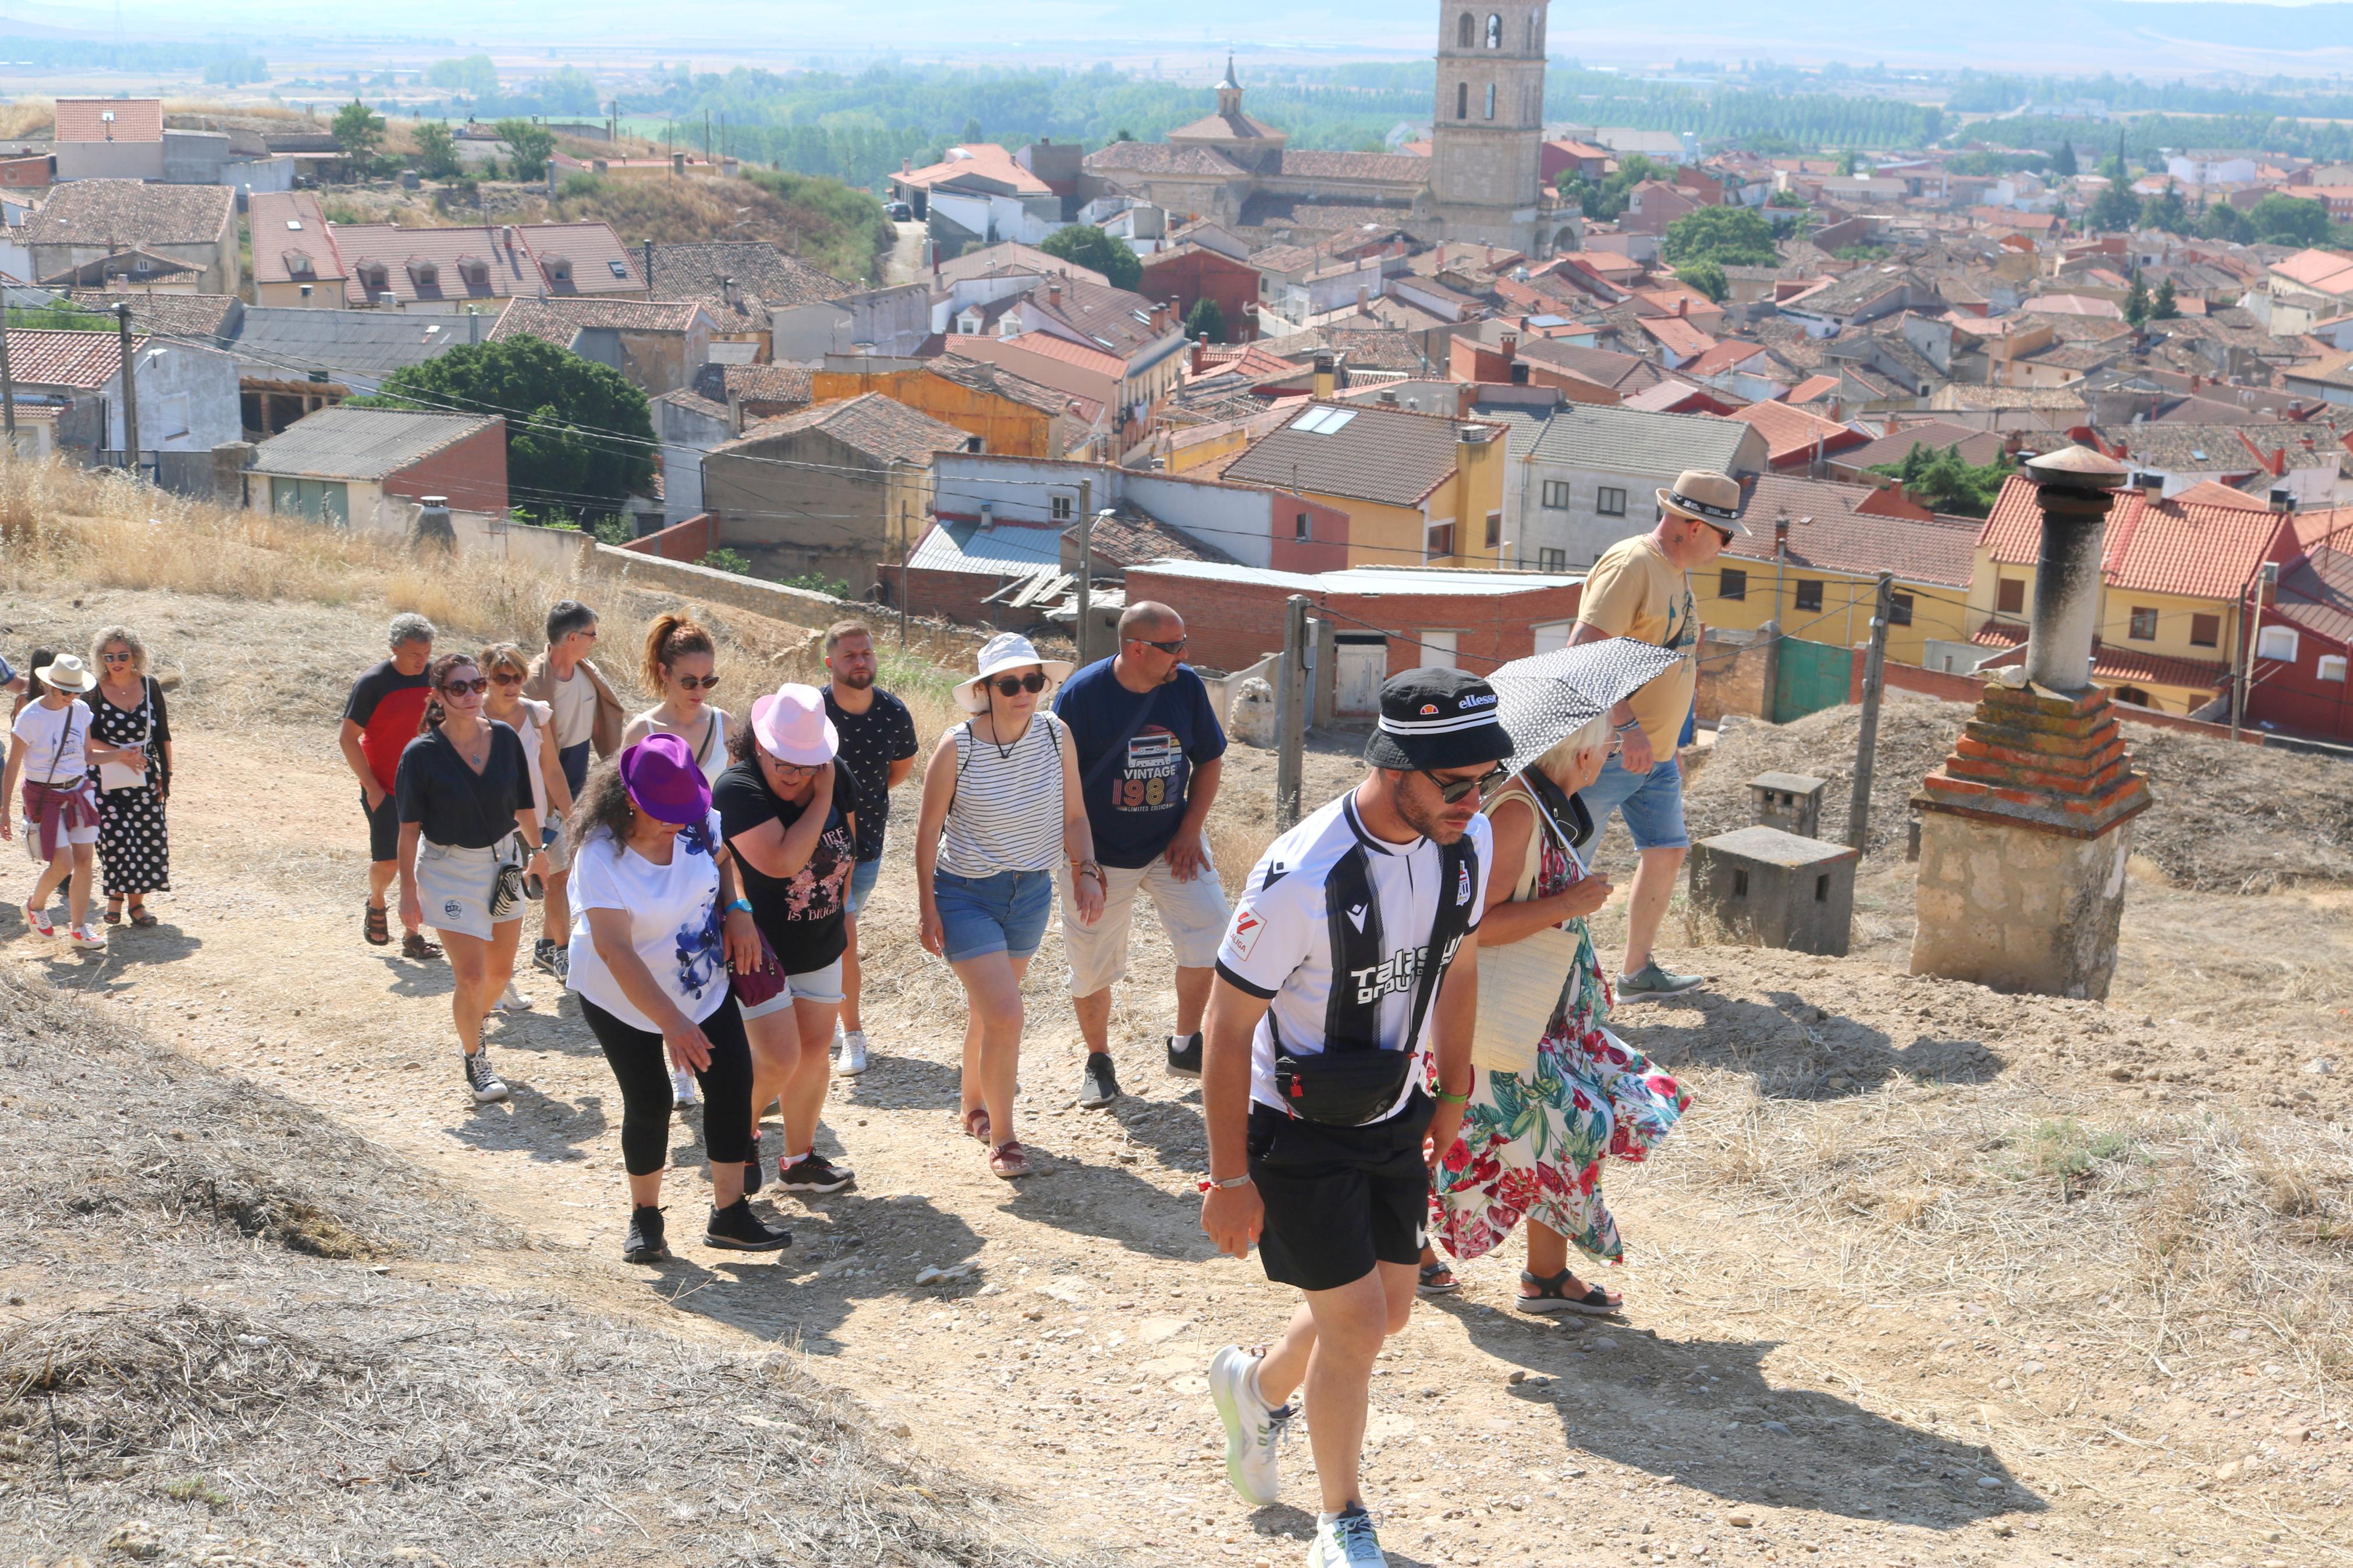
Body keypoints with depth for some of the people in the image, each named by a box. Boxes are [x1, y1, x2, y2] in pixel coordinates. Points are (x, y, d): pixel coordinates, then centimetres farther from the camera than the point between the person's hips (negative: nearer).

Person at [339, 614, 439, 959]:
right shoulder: (373, 683, -11)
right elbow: (349, 739, -7)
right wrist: (372, 786, -12)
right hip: (384, 790, -4)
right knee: (389, 861, -6)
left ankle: (411, 936, 11)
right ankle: (376, 903, 27)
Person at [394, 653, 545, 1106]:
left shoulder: (506, 740, -5)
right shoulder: (422, 754, -15)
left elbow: (523, 804, 8)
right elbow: (409, 826, -10)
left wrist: (538, 851, 17)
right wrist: (408, 891, -9)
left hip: (502, 862, 4)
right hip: (449, 870, -4)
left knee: (500, 971, 13)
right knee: (471, 976, -8)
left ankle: (474, 1022, 45)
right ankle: (475, 1061, 14)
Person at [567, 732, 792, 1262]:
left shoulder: (699, 823, -14)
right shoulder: (601, 855, -29)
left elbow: (723, 860, 10)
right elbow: (615, 950, -32)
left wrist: (737, 910, -11)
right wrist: (672, 1023, -37)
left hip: (704, 985, 5)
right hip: (622, 999, -5)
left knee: (732, 1084, -3)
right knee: (648, 1102, -2)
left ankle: (729, 1214, 9)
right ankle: (644, 1216, 21)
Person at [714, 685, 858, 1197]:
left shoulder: (835, 778, -3)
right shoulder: (737, 790, -23)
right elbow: (782, 861, -33)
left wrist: (840, 909, 15)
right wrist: (822, 799, -27)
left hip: (820, 945, 6)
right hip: (759, 945, -6)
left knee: (814, 1051, 12)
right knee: (779, 1058, -11)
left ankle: (799, 1160, 27)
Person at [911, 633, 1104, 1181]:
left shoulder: (1056, 735, -7)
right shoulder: (957, 747, -18)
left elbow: (1073, 816, 2)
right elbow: (930, 828, -9)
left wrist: (1087, 872, -12)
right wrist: (928, 908, -8)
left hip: (1031, 892, 4)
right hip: (966, 894, -4)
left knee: (987, 1008, 19)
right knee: (1005, 1015, -12)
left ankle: (974, 1106, 42)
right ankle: (1001, 1137, 5)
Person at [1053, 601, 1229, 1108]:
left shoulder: (1187, 686, -4)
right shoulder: (1081, 694, -15)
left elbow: (1210, 760, 8)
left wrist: (1190, 830, -2)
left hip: (1172, 842, 3)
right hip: (1101, 853, -3)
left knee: (1208, 931, -12)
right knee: (1092, 968, 4)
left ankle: (1185, 1046, 7)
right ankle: (1098, 1062, 26)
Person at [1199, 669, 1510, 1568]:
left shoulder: (1468, 842, -9)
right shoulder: (1301, 879, -30)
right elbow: (1226, 1031, -21)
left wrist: (1452, 1094, 17)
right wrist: (1229, 1180, -16)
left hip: (1393, 1116, 7)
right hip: (1298, 1131, -7)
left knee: (1389, 1313, 15)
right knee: (1355, 1324, -3)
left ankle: (1256, 1384, 46)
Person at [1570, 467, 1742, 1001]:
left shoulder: (1676, 572, 13)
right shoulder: (1631, 565, -17)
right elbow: (1582, 652, -26)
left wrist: (1668, 747, 23)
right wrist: (1626, 726, -31)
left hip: (1655, 753, 10)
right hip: (1608, 751, -10)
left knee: (1668, 851, 13)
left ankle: (1637, 971, 24)